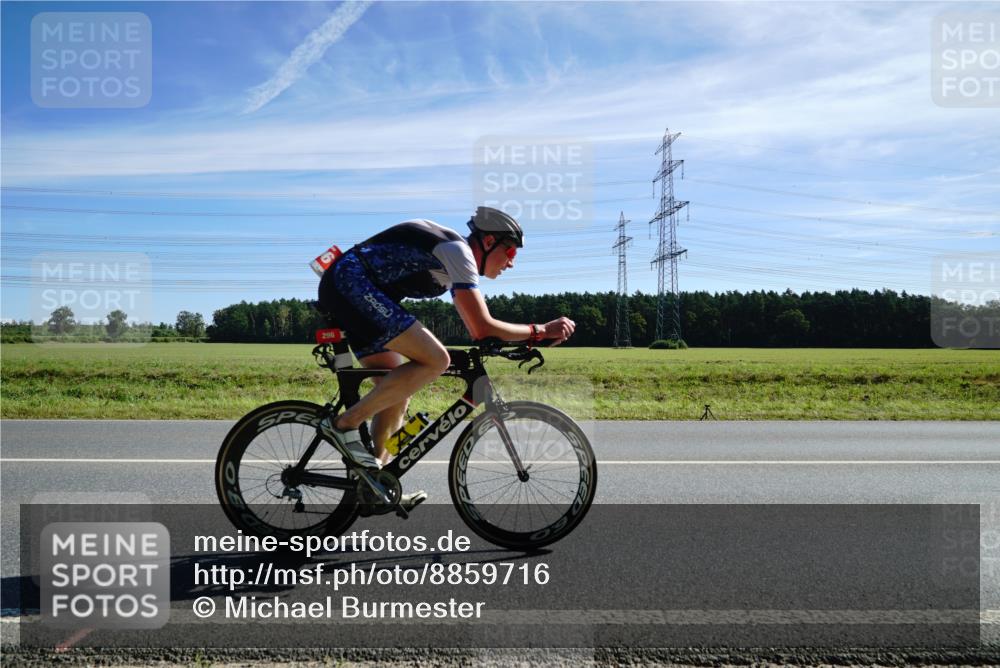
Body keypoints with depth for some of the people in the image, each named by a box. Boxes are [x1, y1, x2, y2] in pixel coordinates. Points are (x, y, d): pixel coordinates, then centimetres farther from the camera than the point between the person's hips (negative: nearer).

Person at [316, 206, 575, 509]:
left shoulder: (455, 258, 20)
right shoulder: (457, 250, -10)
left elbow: (476, 329, 23)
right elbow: (483, 328, -17)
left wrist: (529, 339, 16)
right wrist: (541, 330, -7)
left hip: (341, 290, 11)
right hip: (351, 283, -11)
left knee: (398, 390, 11)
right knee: (435, 360, -18)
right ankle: (346, 424, -13)